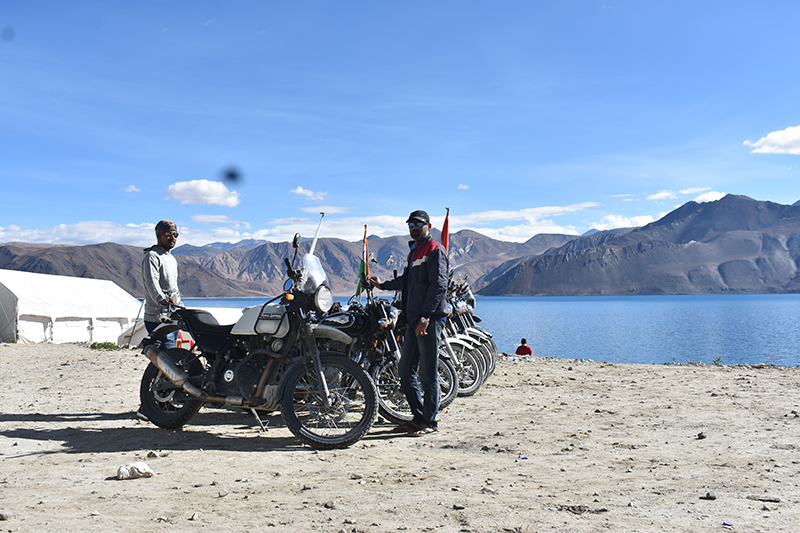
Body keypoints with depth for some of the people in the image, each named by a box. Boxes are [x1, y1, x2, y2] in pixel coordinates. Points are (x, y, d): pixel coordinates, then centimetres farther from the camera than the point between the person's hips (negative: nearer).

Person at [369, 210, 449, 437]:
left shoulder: (434, 250, -7)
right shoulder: (414, 251, 22)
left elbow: (438, 285, -17)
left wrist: (425, 317, -23)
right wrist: (383, 285, 47)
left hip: (430, 320, -10)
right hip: (413, 320, 10)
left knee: (427, 373, -5)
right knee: (406, 370, 11)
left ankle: (429, 422, 4)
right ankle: (418, 417, 21)